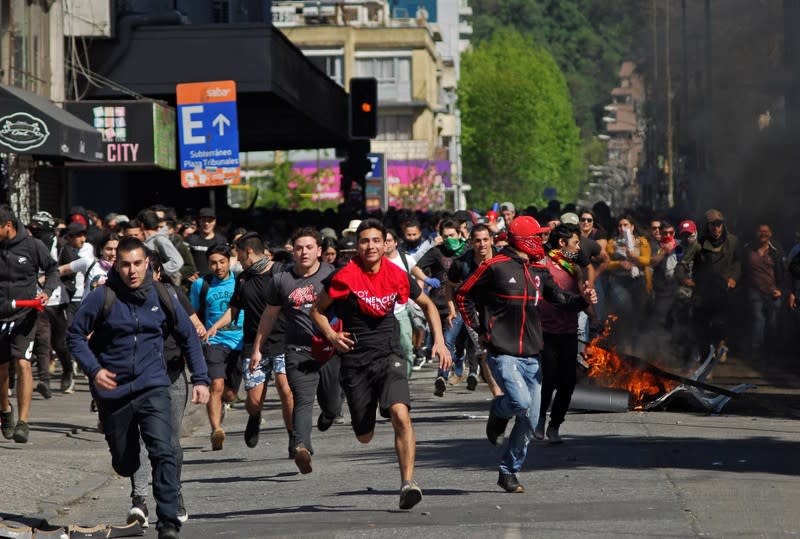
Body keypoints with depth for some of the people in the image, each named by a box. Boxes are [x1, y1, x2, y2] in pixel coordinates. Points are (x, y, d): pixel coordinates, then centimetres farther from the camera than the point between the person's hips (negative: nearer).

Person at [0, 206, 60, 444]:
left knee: (22, 363, -18)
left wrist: (47, 291, -9)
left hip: (24, 314, -3)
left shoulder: (32, 245, -7)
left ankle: (23, 421, -18)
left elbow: (52, 269, 8)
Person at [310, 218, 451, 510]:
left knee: (400, 414, -26)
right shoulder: (345, 276, -8)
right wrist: (331, 336, -15)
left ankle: (408, 482, -25)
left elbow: (427, 304, 15)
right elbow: (317, 310, 3)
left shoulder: (397, 275, -1)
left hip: (388, 356, 0)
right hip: (355, 360, 0)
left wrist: (439, 341, 4)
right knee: (364, 436, 8)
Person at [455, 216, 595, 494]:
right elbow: (463, 296, 2)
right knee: (521, 402, -25)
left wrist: (583, 299, -3)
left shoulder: (539, 271, 12)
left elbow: (560, 298, 17)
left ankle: (509, 472, 18)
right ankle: (498, 411, 11)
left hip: (531, 356, 6)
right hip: (503, 353, -6)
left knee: (530, 421, 4)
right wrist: (476, 332, -1)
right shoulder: (495, 267, -6)